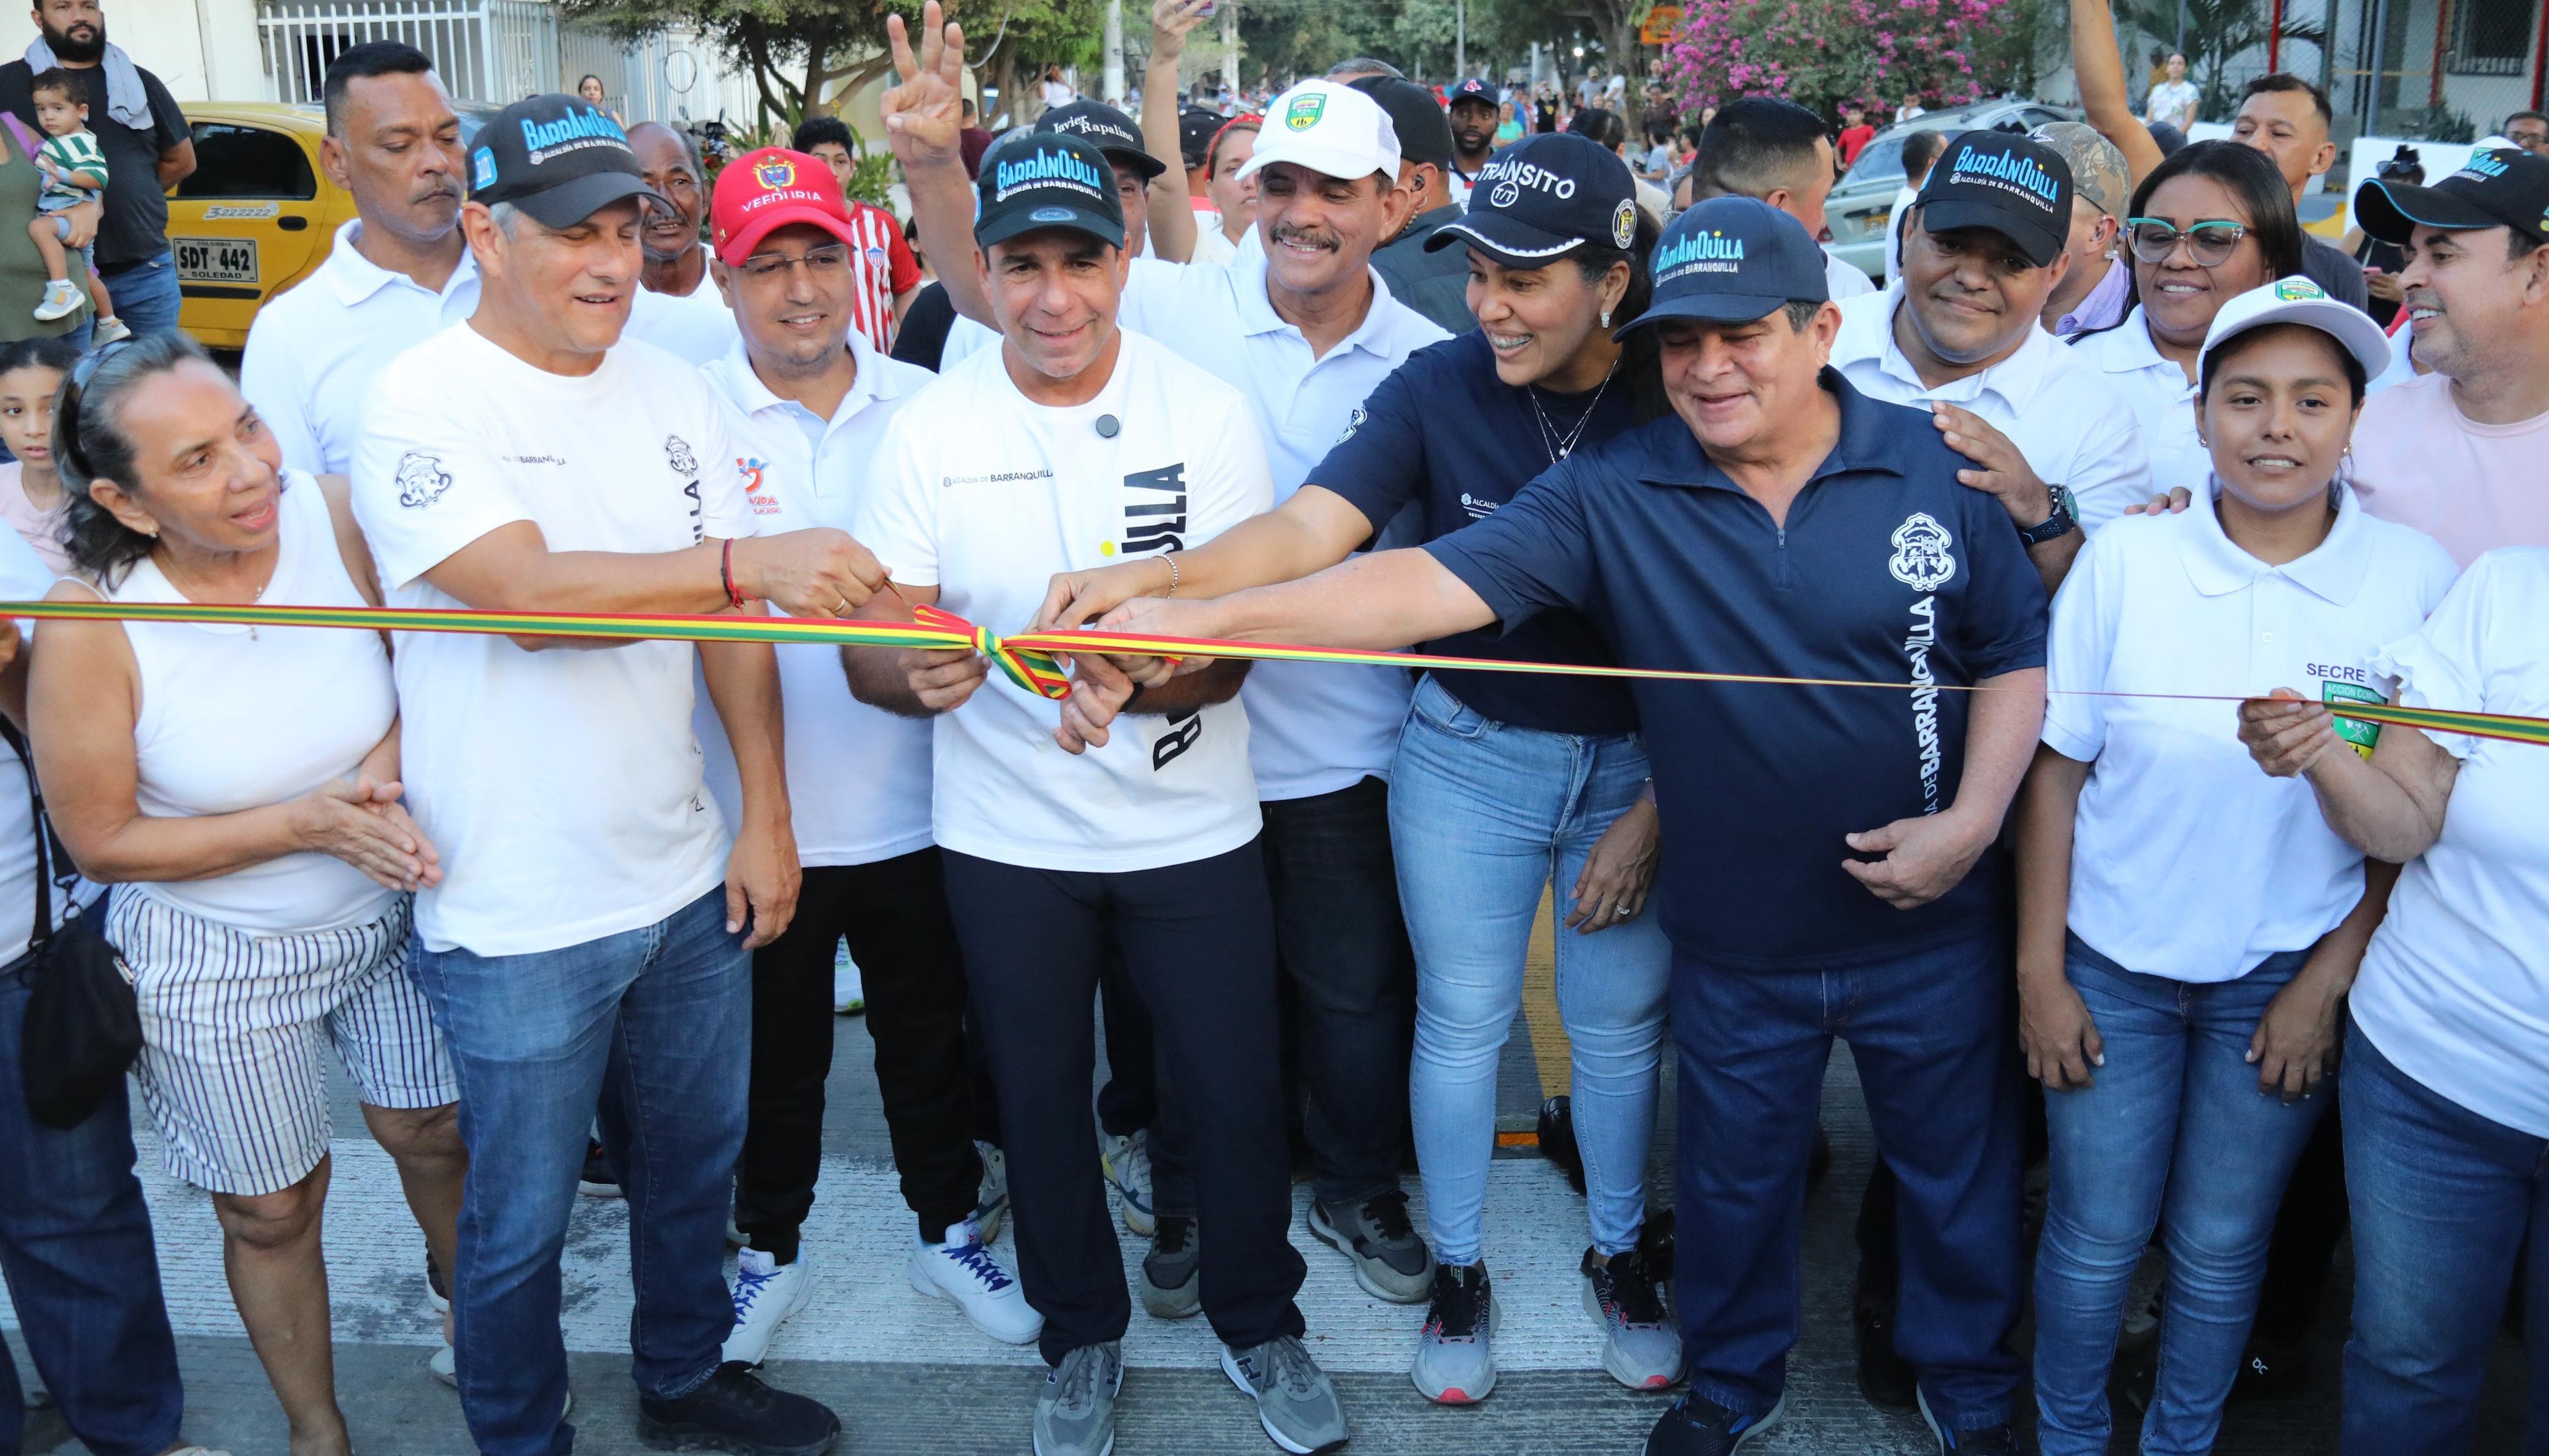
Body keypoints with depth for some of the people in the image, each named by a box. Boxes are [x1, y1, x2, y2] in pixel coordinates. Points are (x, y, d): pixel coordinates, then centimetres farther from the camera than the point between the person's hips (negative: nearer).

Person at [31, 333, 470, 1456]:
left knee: (435, 1133, 18)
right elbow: (100, 840, -15)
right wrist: (308, 825, -24)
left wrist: (392, 756, -23)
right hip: (217, 961, -2)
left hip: (388, 911, 3)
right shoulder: (88, 619, -25)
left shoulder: (337, 518, -19)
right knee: (270, 1211, 15)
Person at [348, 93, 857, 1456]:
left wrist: (765, 815, 3)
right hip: (517, 914, -5)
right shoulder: (421, 404, -14)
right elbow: (528, 593, -29)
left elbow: (729, 618, 6)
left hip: (688, 880, 6)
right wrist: (750, 562, -40)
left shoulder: (672, 389, 4)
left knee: (693, 1157, 22)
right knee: (521, 1216, 12)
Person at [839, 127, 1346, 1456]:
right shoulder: (928, 428, -7)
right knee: (1041, 1101, 15)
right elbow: (869, 653, -7)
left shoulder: (1206, 414, -9)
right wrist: (920, 673, -31)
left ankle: (1258, 1322, 36)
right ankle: (1081, 1339, 40)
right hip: (1006, 839, 1)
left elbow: (1232, 643, -13)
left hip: (1190, 830, -1)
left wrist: (1131, 685, -35)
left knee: (1235, 1093, 8)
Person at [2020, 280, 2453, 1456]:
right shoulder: (2125, 561, -9)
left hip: (2287, 979, 1)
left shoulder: (2417, 579, -7)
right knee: (2096, 1236, 10)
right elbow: (2054, 773, -6)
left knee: (2222, 1245, 15)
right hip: (2112, 964, 0)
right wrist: (2039, 972, -6)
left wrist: (2331, 978, -4)